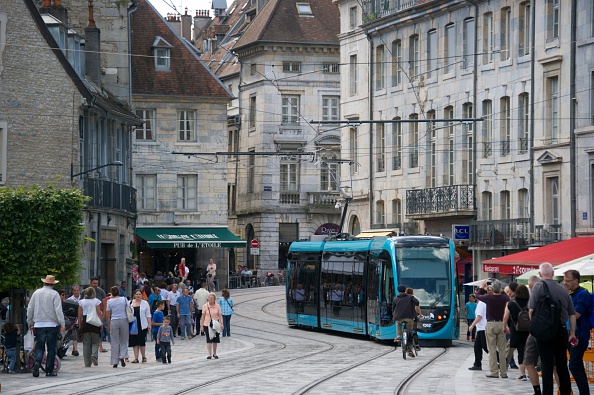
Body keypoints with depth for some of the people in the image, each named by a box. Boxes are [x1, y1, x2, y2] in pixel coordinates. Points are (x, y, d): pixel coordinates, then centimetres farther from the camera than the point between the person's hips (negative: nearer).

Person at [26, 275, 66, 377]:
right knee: (51, 348, 5)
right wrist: (62, 324, -11)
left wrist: (30, 322, 21)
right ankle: (49, 370, 5)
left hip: (39, 324, 3)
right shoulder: (54, 294, -5)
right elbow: (58, 310, -12)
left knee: (39, 346, 7)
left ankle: (37, 361, -20)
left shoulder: (36, 293, 6)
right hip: (52, 324, -3)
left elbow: (30, 309, 11)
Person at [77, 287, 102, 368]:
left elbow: (80, 315, 5)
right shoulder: (96, 301, -2)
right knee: (95, 342, 8)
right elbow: (99, 313, -5)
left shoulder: (81, 302, 5)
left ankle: (87, 363, 5)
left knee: (86, 344, 5)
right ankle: (94, 355, -19)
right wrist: (101, 323, 1)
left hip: (85, 322, 2)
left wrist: (79, 325, 10)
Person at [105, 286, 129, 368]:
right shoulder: (124, 299, 3)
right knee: (124, 341, 12)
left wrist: (108, 325, 11)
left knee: (115, 342, 4)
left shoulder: (109, 301, 1)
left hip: (114, 321, 0)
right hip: (124, 320, 0)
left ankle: (115, 362, 3)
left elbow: (107, 315, 2)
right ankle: (122, 356, -11)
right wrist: (130, 321, 14)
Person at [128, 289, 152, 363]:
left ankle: (143, 357, 10)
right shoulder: (130, 303, 8)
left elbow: (148, 315, 5)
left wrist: (149, 324, -1)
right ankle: (136, 358, 5)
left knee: (141, 341, -6)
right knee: (134, 342, 1)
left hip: (142, 325, -2)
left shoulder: (145, 303, 5)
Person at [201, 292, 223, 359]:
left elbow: (220, 316, 2)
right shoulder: (205, 306, -1)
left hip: (215, 325, 2)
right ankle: (210, 354, -5)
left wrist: (221, 324, -11)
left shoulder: (217, 306, 1)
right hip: (207, 325, -2)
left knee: (215, 340, 9)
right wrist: (201, 326, 0)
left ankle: (214, 354, 24)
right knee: (209, 340, -6)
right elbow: (203, 317, 2)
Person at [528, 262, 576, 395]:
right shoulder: (562, 288, 9)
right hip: (561, 330, 5)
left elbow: (531, 309, -13)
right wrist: (572, 333, 16)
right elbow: (572, 313, 11)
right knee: (562, 365, 13)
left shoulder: (539, 286, -6)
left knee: (547, 366, -4)